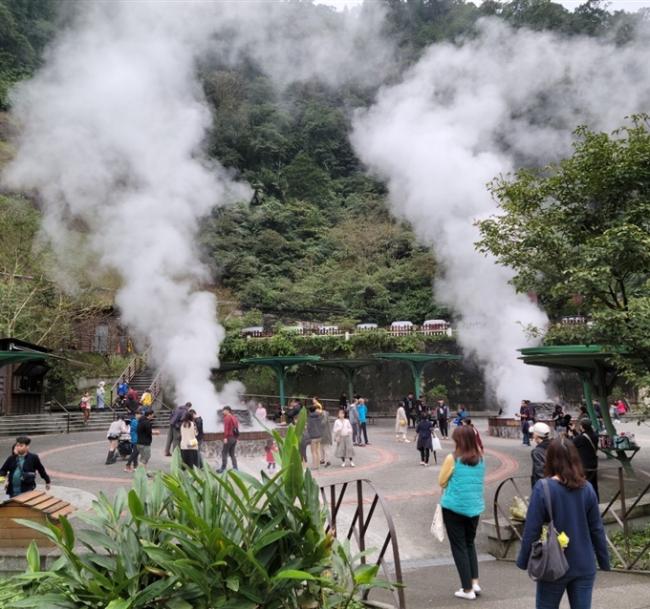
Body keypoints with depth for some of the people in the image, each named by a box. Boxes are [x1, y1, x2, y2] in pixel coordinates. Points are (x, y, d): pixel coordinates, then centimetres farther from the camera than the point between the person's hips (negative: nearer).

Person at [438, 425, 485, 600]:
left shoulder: (452, 458, -14)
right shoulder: (480, 458, 0)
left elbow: (441, 482, -4)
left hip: (454, 506, -5)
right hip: (475, 506, 5)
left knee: (459, 546, 6)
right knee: (470, 543, 22)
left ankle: (467, 589, 10)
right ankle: (475, 582, 16)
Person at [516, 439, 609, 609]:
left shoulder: (543, 488, -17)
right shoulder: (587, 488, -5)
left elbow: (532, 529, -15)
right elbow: (597, 529, 1)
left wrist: (523, 561, -3)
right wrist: (604, 561, 13)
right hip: (584, 566, 3)